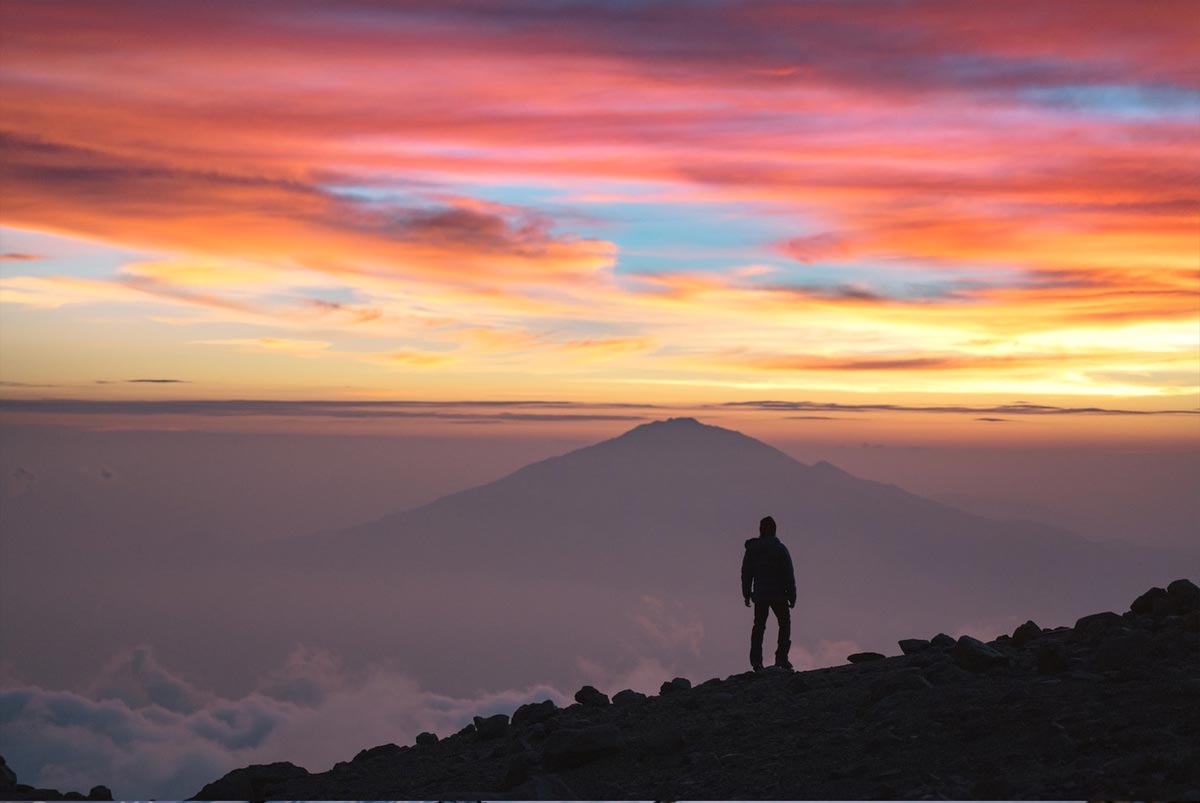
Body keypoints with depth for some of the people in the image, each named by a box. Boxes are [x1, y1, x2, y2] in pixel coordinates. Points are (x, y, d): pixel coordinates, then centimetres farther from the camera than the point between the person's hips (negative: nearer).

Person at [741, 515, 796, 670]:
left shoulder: (751, 549, 3)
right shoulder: (780, 549, -8)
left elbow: (746, 573, 8)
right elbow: (789, 574, -8)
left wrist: (746, 594, 15)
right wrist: (792, 596, -3)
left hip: (759, 594, 3)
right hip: (778, 594, -3)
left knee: (759, 626, 10)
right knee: (784, 623, 10)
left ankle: (756, 659, 1)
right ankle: (781, 657, -1)